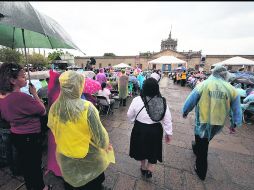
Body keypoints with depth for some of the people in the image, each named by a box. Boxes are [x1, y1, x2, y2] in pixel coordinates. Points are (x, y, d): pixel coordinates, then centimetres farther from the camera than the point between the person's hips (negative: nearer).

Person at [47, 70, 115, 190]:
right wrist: (105, 144, 0)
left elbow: (52, 128, 3)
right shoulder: (87, 107, -30)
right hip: (88, 157, -3)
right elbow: (99, 133, -21)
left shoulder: (54, 107, -15)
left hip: (65, 157, 4)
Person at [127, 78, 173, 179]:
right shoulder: (163, 101, -12)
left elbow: (130, 115, -5)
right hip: (156, 130, 1)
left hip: (140, 129, -1)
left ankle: (143, 168, 47)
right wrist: (169, 133, 9)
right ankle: (149, 170, 39)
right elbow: (167, 119, -5)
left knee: (141, 148, 25)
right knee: (153, 149, 26)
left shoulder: (137, 100, -18)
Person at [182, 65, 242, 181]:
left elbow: (190, 101, -7)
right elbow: (237, 109, 8)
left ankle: (201, 172, 29)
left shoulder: (203, 85, -11)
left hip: (203, 121, -3)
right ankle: (196, 147, 58)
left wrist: (185, 112, 9)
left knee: (202, 148, 14)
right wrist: (236, 123, 22)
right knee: (204, 141, 31)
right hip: (219, 123, 4)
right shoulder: (231, 89, -1)